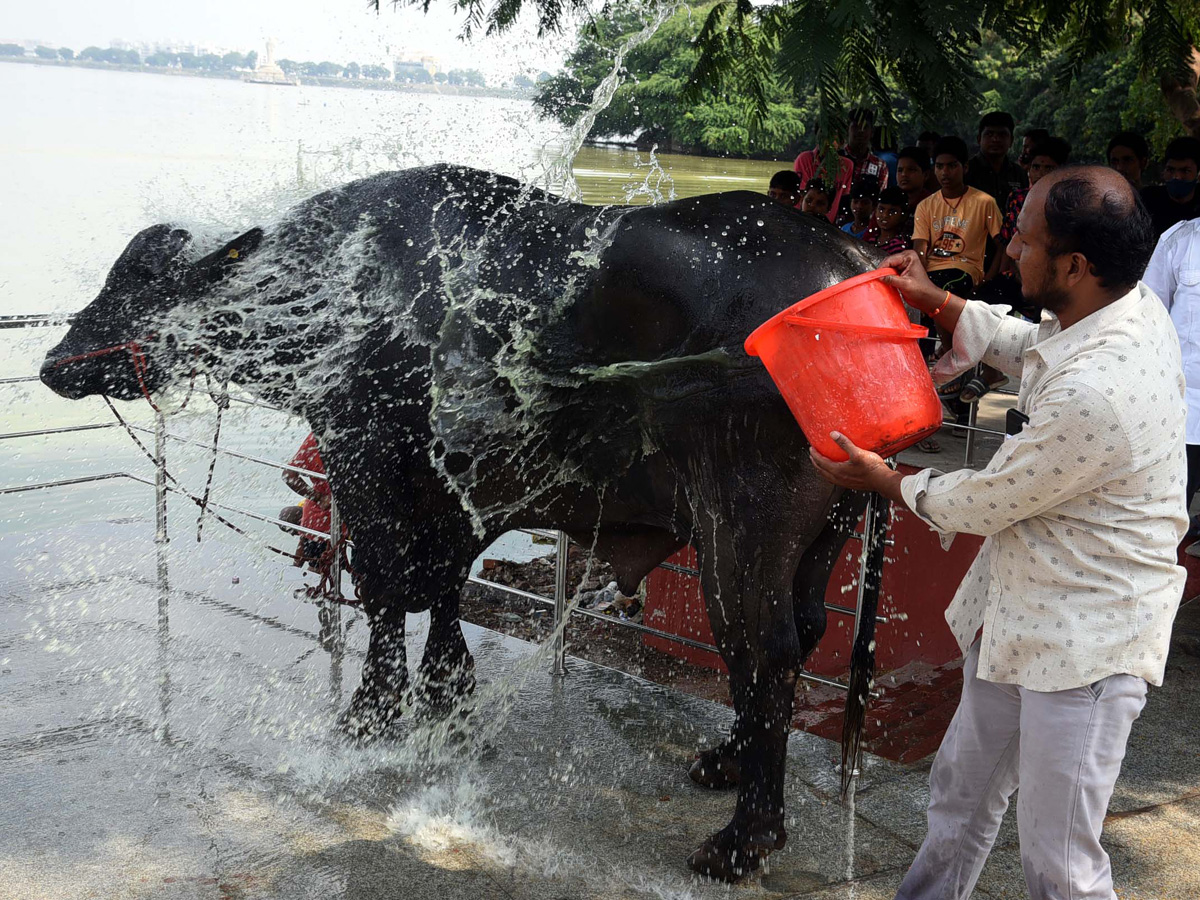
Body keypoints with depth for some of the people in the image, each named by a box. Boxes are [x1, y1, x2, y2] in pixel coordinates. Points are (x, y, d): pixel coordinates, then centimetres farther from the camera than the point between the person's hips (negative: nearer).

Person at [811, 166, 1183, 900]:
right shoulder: (1132, 306, -5)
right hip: (1021, 613, 10)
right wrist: (936, 301, 18)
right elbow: (1027, 346, 20)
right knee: (962, 793, 25)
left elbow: (981, 505, -18)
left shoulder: (1094, 393, -34)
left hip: (1086, 644, -9)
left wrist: (885, 481, 0)